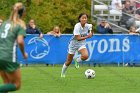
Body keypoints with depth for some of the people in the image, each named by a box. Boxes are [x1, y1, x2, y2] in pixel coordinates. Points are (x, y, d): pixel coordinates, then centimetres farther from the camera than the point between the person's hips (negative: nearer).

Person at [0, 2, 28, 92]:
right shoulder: (21, 25, -1)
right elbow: (20, 41, -14)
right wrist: (24, 53, 1)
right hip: (9, 57, -7)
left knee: (8, 84, 19)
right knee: (17, 85, 4)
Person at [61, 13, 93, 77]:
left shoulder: (88, 26, -12)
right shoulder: (77, 26, -26)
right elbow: (78, 38, -31)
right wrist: (87, 36, -35)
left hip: (82, 44, 3)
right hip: (74, 44, -3)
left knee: (85, 56, -27)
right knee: (69, 62, 7)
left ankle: (77, 60, 6)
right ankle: (63, 73, 33)